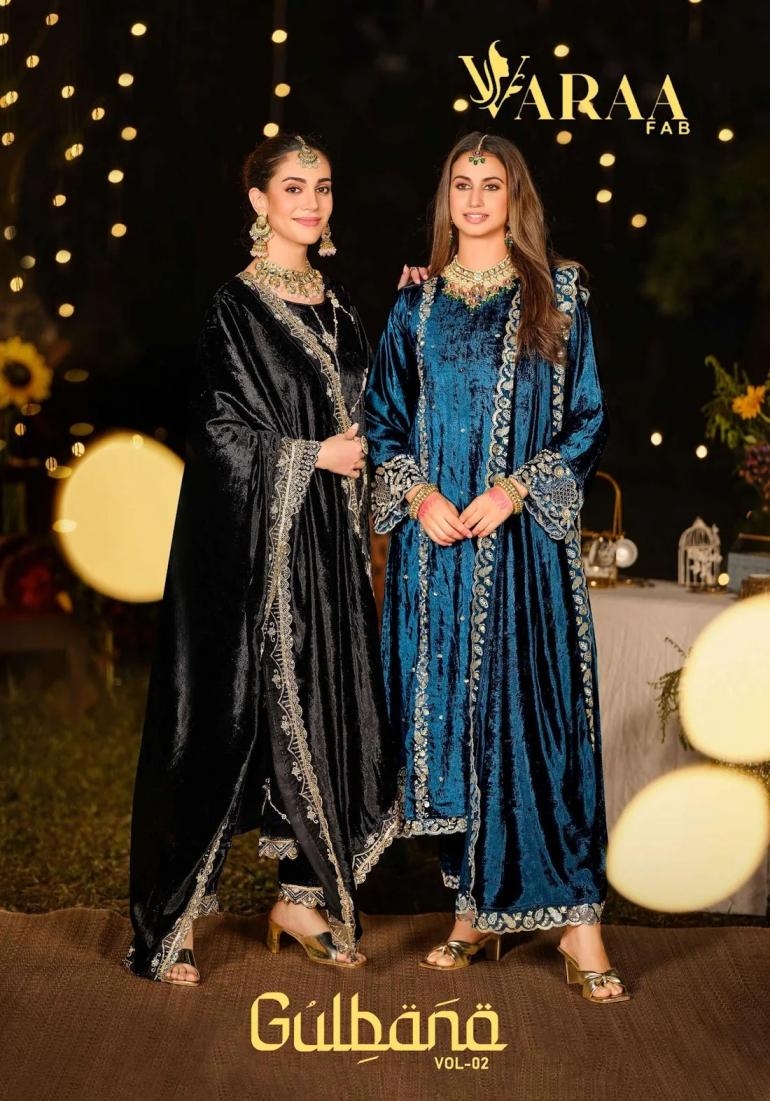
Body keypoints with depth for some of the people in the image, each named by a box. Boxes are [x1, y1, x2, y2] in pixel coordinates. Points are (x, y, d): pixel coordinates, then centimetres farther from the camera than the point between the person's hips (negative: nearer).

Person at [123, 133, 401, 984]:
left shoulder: (334, 307, 13)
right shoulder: (236, 305, -7)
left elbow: (363, 413, 18)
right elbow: (216, 432, -13)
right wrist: (314, 454, -11)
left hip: (328, 546, 7)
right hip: (251, 541, -7)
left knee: (323, 712, 8)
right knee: (227, 714, -4)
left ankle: (303, 896, 21)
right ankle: (163, 924, 7)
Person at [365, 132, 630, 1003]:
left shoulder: (557, 296, 5)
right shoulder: (418, 305, 12)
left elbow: (588, 419, 2)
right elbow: (383, 421, 11)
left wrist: (515, 488, -11)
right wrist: (418, 493, -7)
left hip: (526, 539, -2)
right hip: (435, 542, 3)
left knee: (539, 720, -6)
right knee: (446, 720, 3)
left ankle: (575, 917, -1)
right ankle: (475, 912, 13)